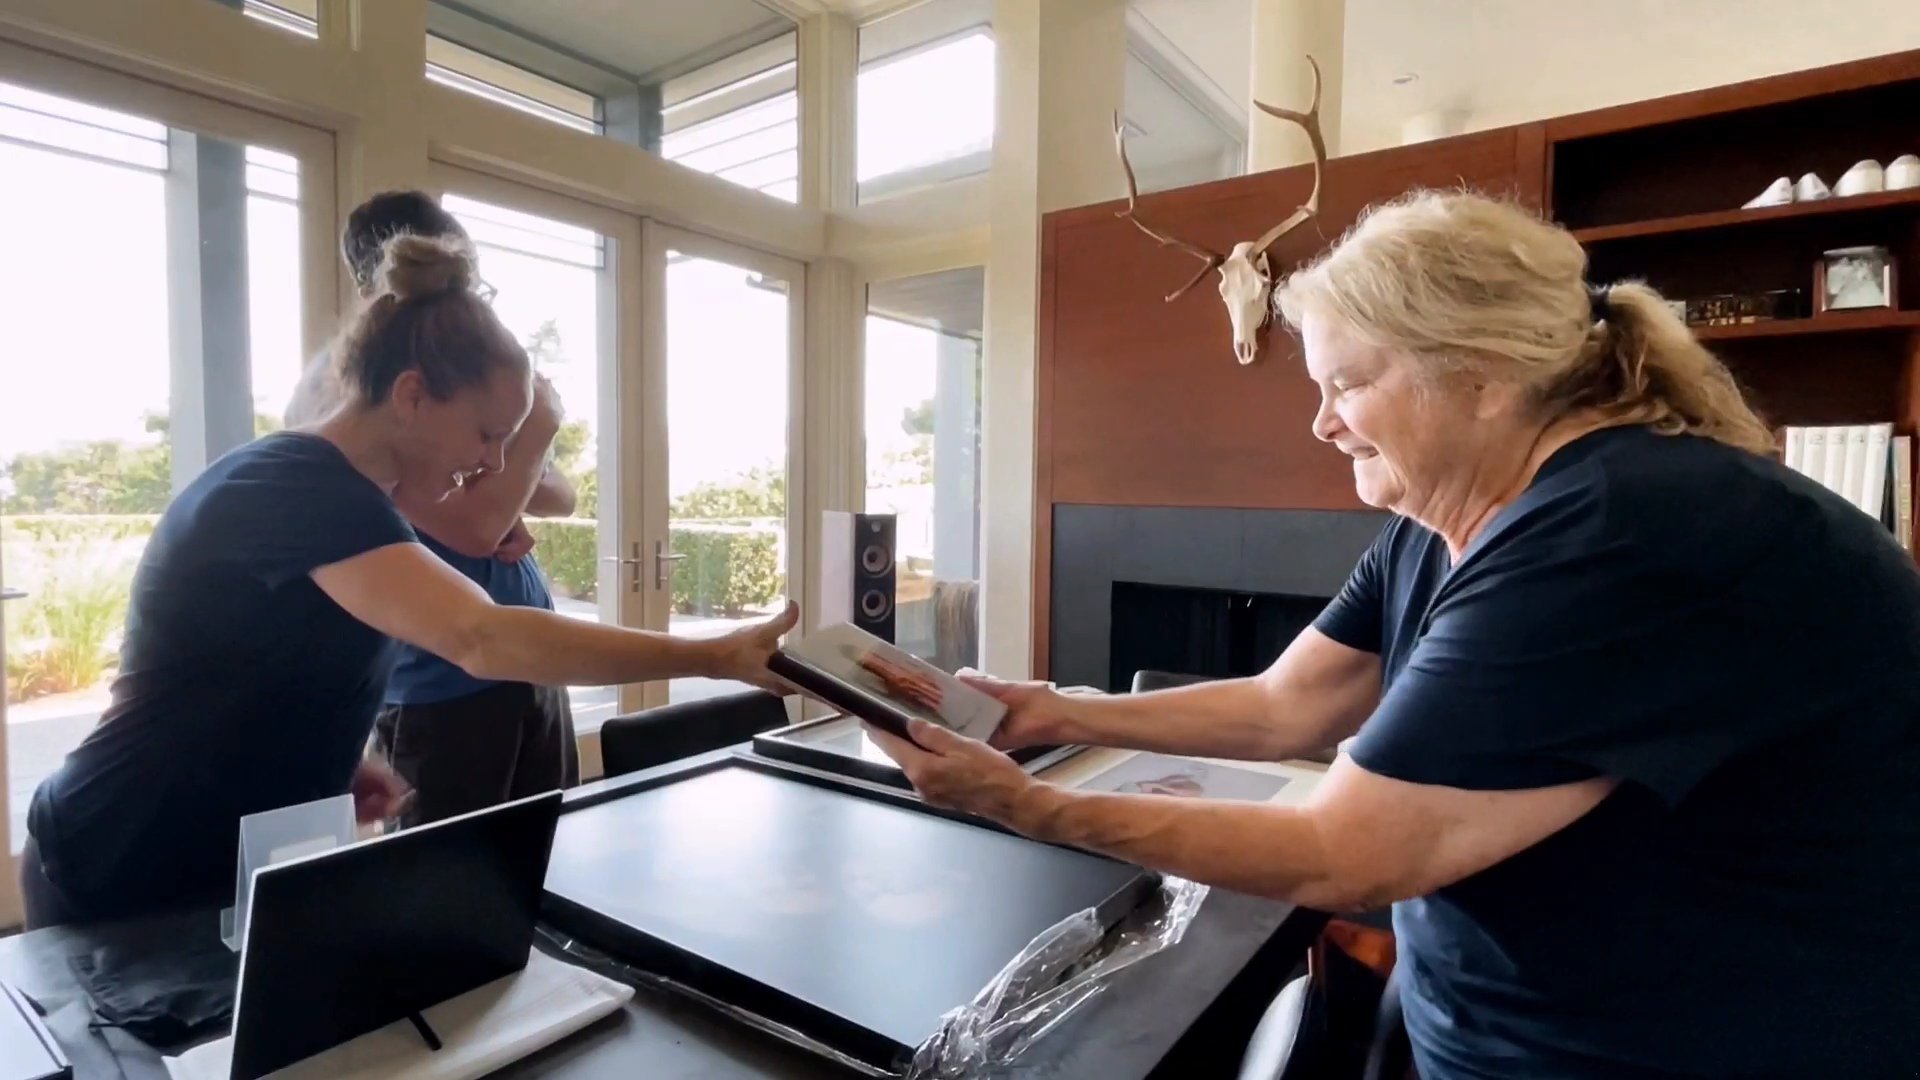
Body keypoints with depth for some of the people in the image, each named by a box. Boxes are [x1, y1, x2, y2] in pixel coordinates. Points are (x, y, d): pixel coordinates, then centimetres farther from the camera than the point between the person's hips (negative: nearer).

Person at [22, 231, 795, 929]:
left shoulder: (315, 488, 4)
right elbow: (484, 640, -42)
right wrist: (719, 658, -41)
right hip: (124, 887, -9)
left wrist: (337, 768, -4)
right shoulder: (303, 487, -26)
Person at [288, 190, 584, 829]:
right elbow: (475, 528, -22)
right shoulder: (348, 394, -13)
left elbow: (560, 496, 9)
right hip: (443, 689, -7)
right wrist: (538, 425, -10)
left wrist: (496, 490, -11)